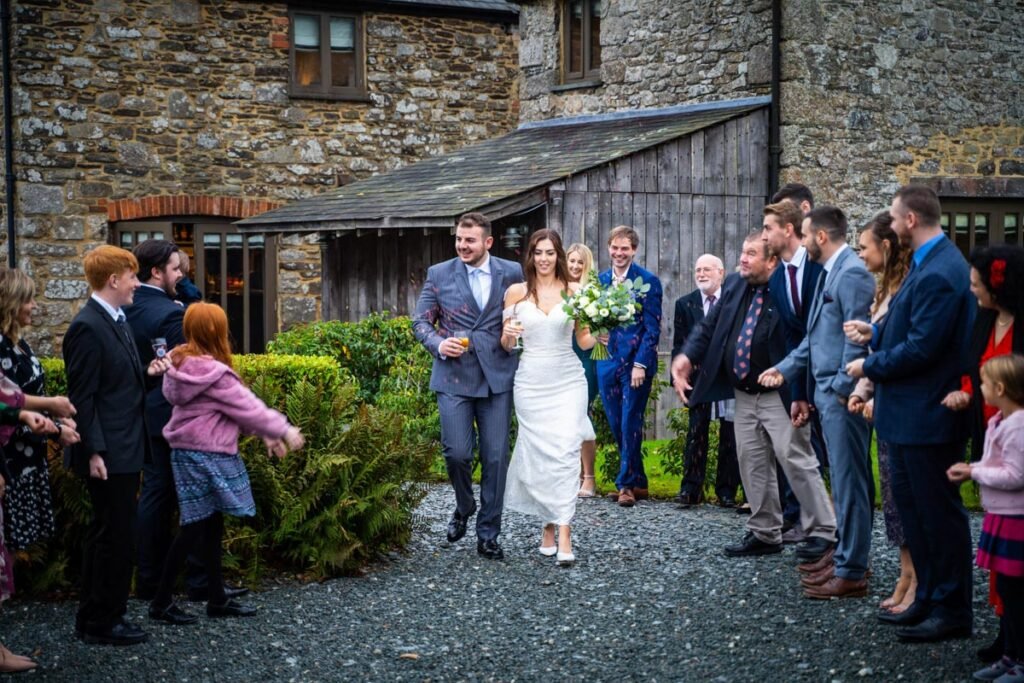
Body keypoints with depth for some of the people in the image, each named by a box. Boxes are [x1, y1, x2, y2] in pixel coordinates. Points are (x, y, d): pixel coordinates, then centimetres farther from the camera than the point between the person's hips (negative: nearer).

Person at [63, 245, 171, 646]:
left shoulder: (117, 321, 12)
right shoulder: (88, 327, -17)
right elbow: (82, 396, -19)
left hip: (125, 449, 10)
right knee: (114, 536, -2)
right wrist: (94, 452, -21)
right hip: (108, 453, -10)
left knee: (107, 534, 16)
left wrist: (147, 372, 1)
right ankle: (101, 623, 9)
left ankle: (95, 618, 26)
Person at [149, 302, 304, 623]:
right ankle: (162, 601, 4)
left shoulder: (184, 364, 10)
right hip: (205, 456, -10)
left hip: (190, 452, 10)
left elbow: (238, 405, 13)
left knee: (211, 524, 15)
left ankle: (217, 598, 22)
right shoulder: (213, 372, -19)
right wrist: (283, 430, -1)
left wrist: (267, 433, 13)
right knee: (194, 527, -3)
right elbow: (246, 406, -13)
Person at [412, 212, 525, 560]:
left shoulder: (512, 273, 4)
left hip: (497, 377, 1)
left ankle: (488, 535, 13)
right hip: (453, 377, 0)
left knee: (496, 457, 1)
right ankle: (464, 507, 23)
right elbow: (420, 321, 7)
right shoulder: (439, 274, 4)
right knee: (457, 452, -9)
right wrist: (438, 344, -10)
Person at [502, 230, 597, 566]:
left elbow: (584, 340, 7)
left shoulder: (574, 291, 3)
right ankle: (548, 526, 20)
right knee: (538, 454, 4)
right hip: (531, 383, 1)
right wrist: (508, 334, -15)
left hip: (568, 381, -1)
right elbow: (506, 346, 8)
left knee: (565, 453, -10)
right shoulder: (516, 292, 4)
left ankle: (564, 536, -12)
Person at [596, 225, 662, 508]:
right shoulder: (599, 280, 10)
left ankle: (626, 484, 5)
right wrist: (595, 332, -3)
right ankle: (637, 482, 19)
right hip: (607, 362, 5)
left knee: (630, 426, -4)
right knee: (617, 428, 8)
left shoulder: (648, 281, -5)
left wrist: (641, 364, -15)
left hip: (636, 364, -5)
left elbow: (652, 327, -8)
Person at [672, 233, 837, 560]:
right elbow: (709, 327, 11)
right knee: (752, 464, 12)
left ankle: (822, 532, 6)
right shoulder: (734, 285, 8)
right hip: (744, 395, 7)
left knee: (796, 459, -5)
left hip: (779, 396, -7)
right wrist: (687, 357, -5)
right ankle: (764, 533, 22)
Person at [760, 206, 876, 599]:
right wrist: (785, 369, 20)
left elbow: (858, 337, -20)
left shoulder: (852, 274, -15)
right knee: (843, 481, 15)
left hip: (842, 396, -10)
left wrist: (842, 389, -18)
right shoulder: (829, 273, 16)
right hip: (827, 393, 10)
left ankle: (851, 574, 1)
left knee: (849, 482, -4)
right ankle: (845, 561, 24)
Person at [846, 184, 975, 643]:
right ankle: (928, 600, 28)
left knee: (938, 512, 1)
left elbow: (921, 349, -25)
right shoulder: (928, 265, 9)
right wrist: (877, 333, 6)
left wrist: (869, 366, -12)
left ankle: (952, 611, 12)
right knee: (911, 506, 17)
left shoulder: (938, 274, -23)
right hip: (910, 413, 10)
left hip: (928, 415, -10)